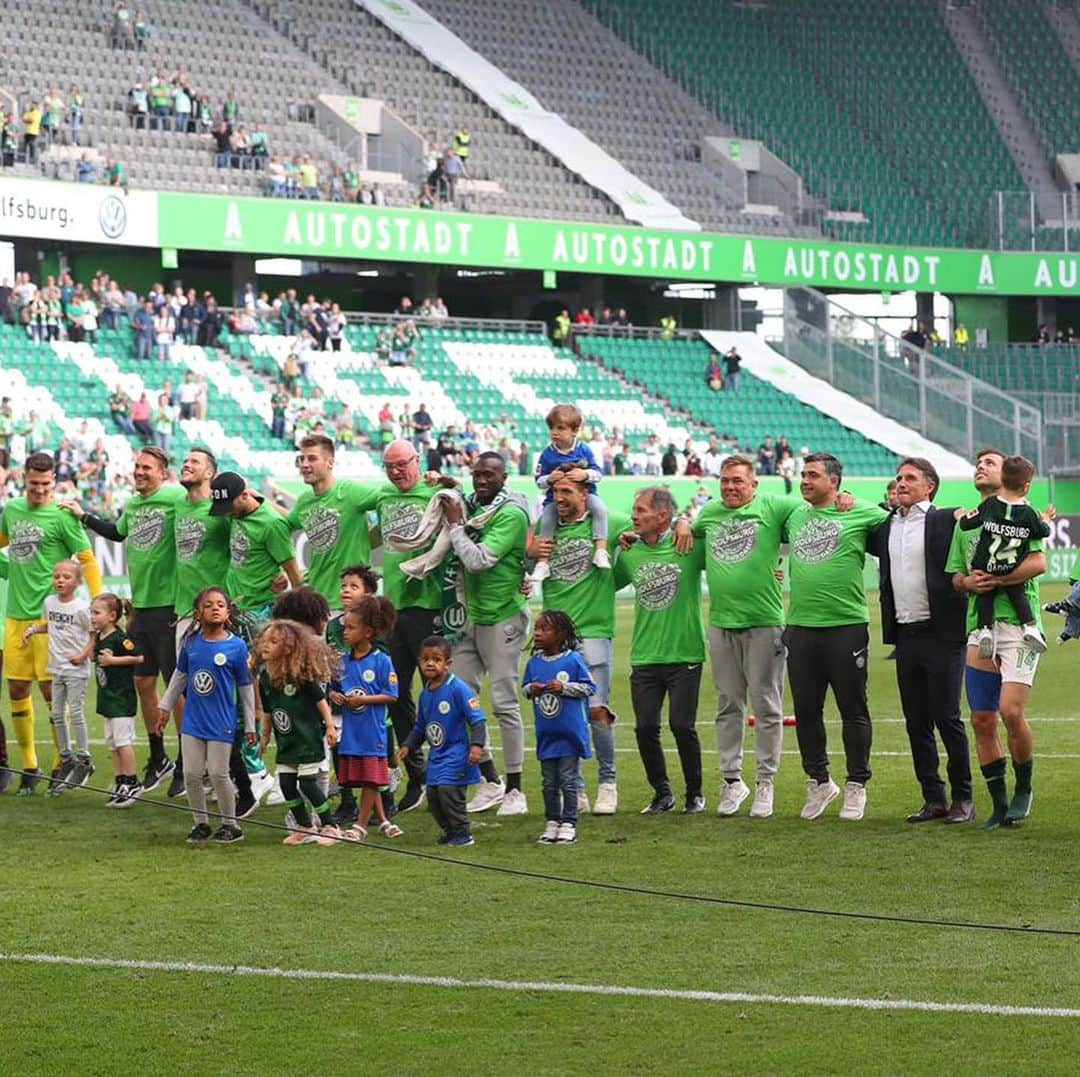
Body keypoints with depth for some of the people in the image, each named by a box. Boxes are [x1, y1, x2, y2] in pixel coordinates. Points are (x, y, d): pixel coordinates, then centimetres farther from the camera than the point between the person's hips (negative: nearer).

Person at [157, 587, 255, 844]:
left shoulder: (237, 646, -9)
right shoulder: (191, 643, 1)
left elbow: (246, 687, -2)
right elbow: (180, 675, 16)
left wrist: (250, 726, 1)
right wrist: (166, 707, 20)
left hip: (221, 723, -4)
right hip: (193, 720, 4)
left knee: (218, 774, -1)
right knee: (191, 774, 5)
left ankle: (230, 825, 15)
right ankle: (201, 823, 20)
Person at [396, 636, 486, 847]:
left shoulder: (458, 689, -13)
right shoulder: (425, 695, 10)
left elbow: (478, 719, -16)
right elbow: (420, 728, 22)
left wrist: (476, 745, -25)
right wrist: (408, 746, 11)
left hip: (456, 753, -8)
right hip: (436, 755, 8)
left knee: (448, 790, -17)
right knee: (433, 794, 6)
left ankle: (463, 833, -5)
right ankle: (450, 831, 22)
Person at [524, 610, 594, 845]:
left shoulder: (573, 660, -10)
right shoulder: (534, 662, 4)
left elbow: (589, 687, -8)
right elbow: (525, 687, 14)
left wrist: (563, 687, -19)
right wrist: (531, 689, -9)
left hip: (570, 732, -5)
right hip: (545, 734, 5)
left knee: (568, 781, 0)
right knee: (549, 783, 11)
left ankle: (568, 824, 6)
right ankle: (552, 822, 20)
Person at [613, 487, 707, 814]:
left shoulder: (689, 547, -6)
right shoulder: (628, 553, 5)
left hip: (684, 654, -4)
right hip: (644, 655, 4)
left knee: (682, 725, -5)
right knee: (645, 727, 0)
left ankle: (695, 794, 12)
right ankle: (662, 793, 18)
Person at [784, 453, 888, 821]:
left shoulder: (860, 514, -1)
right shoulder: (794, 517, 14)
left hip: (846, 626, -5)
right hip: (801, 626, 5)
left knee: (853, 710, 1)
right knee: (805, 711, 8)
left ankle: (856, 786, 11)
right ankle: (818, 781, 22)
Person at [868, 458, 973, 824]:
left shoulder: (946, 521, -4)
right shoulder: (885, 527, 13)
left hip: (941, 633, -6)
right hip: (905, 636, 6)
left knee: (947, 717, -4)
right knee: (916, 721, 8)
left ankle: (963, 798, 6)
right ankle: (933, 798, 15)